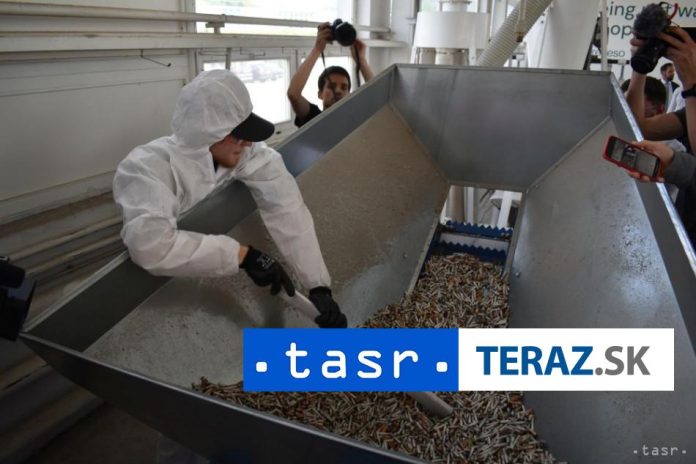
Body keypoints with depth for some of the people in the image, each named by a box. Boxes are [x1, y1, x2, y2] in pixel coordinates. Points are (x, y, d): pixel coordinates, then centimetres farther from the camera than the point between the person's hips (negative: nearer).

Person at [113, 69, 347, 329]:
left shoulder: (243, 152, -19)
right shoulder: (147, 166, -30)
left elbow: (286, 209, -28)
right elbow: (150, 245, -47)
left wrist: (319, 285, -35)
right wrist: (244, 254, -44)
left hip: (218, 286, 3)